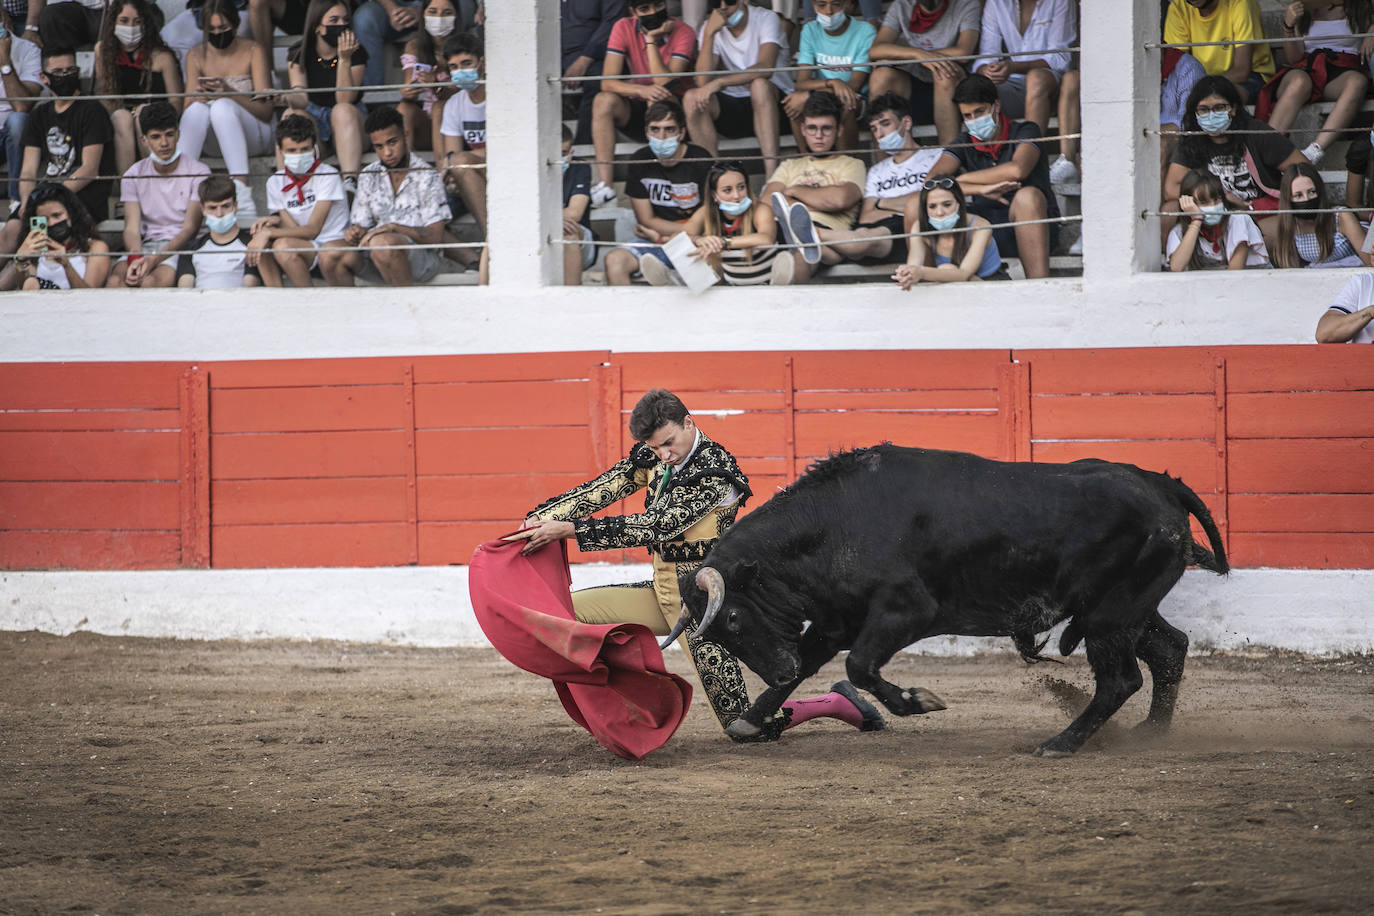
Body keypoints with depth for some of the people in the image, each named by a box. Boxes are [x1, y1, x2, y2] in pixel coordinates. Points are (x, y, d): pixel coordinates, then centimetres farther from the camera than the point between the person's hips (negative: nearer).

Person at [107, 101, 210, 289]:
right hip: (148, 244, 3)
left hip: (184, 247, -3)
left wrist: (155, 259, -23)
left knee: (151, 281, -36)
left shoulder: (198, 173, 0)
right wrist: (136, 258, -24)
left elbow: (190, 229, -7)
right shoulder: (133, 176, 10)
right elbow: (131, 228, 1)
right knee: (117, 277, -31)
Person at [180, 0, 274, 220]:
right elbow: (187, 108, 0)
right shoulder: (197, 55, 6)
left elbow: (266, 110, -10)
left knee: (222, 107, -35)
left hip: (253, 136, -3)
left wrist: (231, 94, -26)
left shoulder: (253, 51, -3)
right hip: (216, 142, 3)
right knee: (198, 109, -30)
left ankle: (242, 191, -49)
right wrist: (197, 98, -24)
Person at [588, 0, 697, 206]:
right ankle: (604, 184, -31)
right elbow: (608, 82, -17)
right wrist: (641, 90, -35)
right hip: (636, 109, 3)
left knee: (659, 101, -36)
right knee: (603, 100, -27)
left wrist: (652, 41, -25)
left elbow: (666, 84, -24)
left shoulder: (682, 33, -14)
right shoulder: (624, 29, -7)